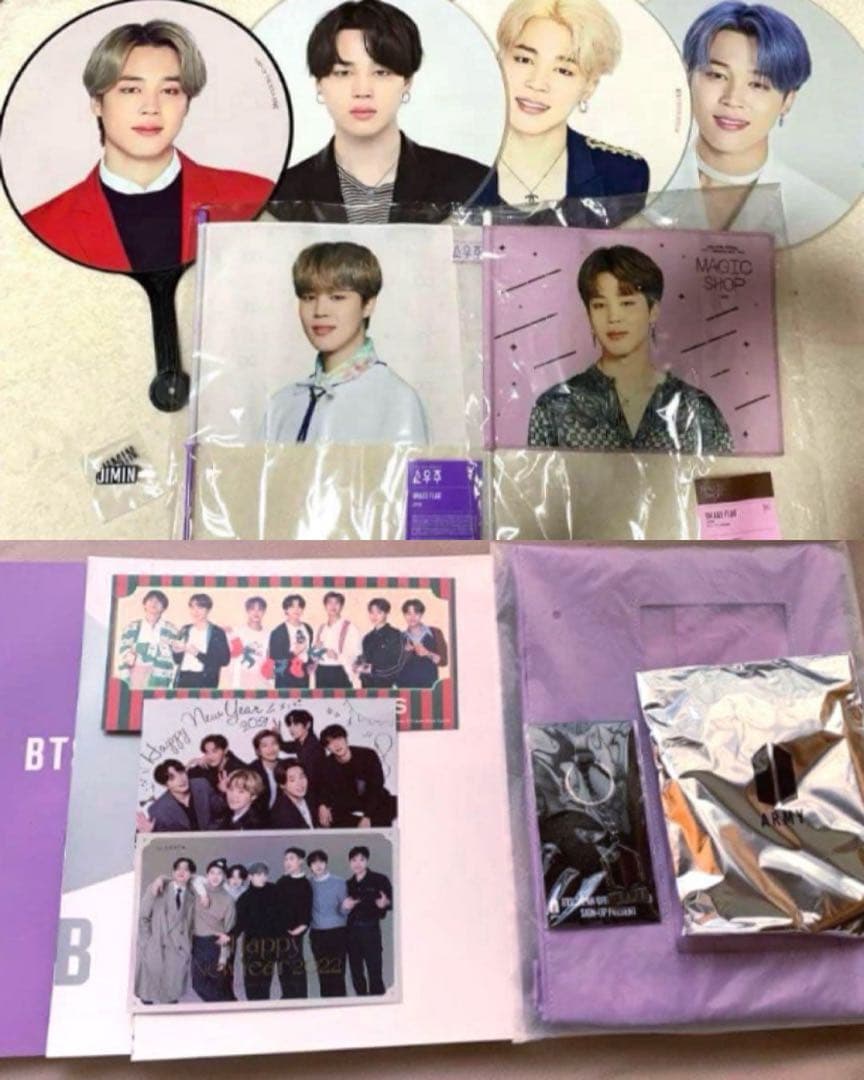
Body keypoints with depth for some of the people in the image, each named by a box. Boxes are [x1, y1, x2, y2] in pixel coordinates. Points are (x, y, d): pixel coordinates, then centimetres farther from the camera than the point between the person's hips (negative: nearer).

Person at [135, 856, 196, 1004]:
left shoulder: (191, 898, 14)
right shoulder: (156, 890, 7)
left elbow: (189, 926, 13)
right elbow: (142, 917, 5)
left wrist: (187, 950, 2)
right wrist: (146, 943, -2)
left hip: (178, 953, 2)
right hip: (154, 951, -1)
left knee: (170, 999, -5)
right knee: (149, 997, -3)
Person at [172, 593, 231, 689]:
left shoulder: (217, 633, 0)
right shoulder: (185, 630, 14)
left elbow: (225, 660, -8)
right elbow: (177, 660, 17)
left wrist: (198, 654, -15)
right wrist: (177, 651, -5)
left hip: (204, 682, -4)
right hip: (183, 680, 4)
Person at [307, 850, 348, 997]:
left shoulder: (338, 882, 0)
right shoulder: (308, 884, 5)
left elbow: (344, 909, -1)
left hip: (337, 932, -2)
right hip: (317, 935, 2)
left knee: (337, 973, -5)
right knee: (323, 974, 5)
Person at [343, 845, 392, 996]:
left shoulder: (379, 880, -4)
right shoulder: (348, 883, 11)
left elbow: (391, 901, -6)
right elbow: (344, 908, 16)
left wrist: (385, 903, -28)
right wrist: (345, 906, -6)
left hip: (370, 929, -5)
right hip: (352, 930, 5)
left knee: (374, 971, -8)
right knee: (356, 972, 11)